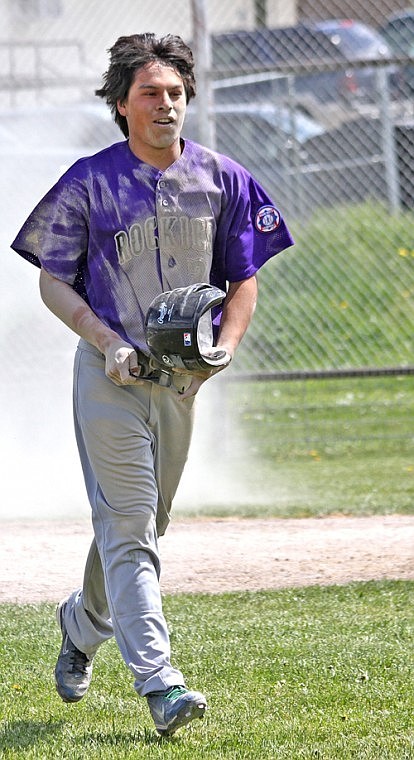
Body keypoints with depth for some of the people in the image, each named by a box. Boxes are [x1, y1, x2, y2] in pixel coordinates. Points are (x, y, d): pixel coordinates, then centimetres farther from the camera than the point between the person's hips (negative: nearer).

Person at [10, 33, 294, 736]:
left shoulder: (222, 181, 4)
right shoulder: (89, 183, -4)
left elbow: (244, 280, 10)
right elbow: (53, 282, -1)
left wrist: (224, 348, -8)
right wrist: (108, 342, -15)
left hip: (181, 378, 4)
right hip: (110, 374, -4)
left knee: (141, 524, 15)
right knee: (127, 525, -11)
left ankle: (83, 622, 42)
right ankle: (158, 682, -18)